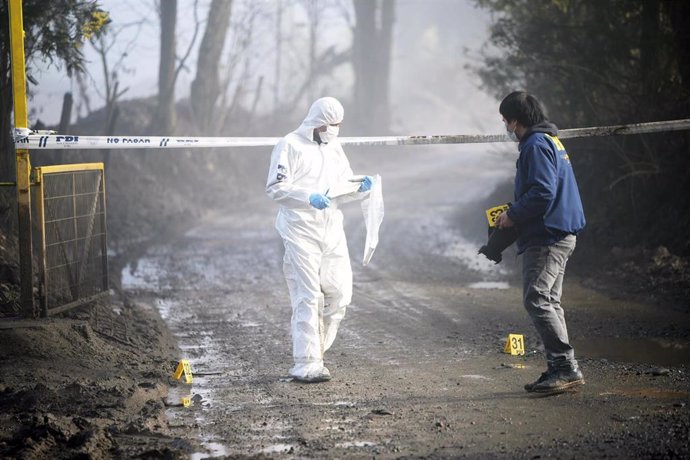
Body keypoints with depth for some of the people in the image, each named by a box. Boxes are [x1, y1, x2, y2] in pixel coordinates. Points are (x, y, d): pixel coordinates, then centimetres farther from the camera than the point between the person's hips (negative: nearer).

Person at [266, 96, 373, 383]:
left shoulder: (334, 148, 18)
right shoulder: (290, 146, -5)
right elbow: (275, 188, -11)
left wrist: (361, 188, 0)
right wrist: (309, 198, -24)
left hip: (332, 229, 7)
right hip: (300, 231, -7)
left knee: (339, 292, 2)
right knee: (308, 297, -9)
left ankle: (314, 350, 19)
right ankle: (305, 365, -7)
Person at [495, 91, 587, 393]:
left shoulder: (536, 145, -13)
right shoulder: (551, 141, 20)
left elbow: (542, 193, -23)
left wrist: (512, 216, -12)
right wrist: (515, 214, 17)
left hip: (546, 237, -11)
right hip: (560, 235, 11)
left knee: (537, 299, -14)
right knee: (549, 301, 12)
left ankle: (565, 366, -17)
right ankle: (562, 369, 13)